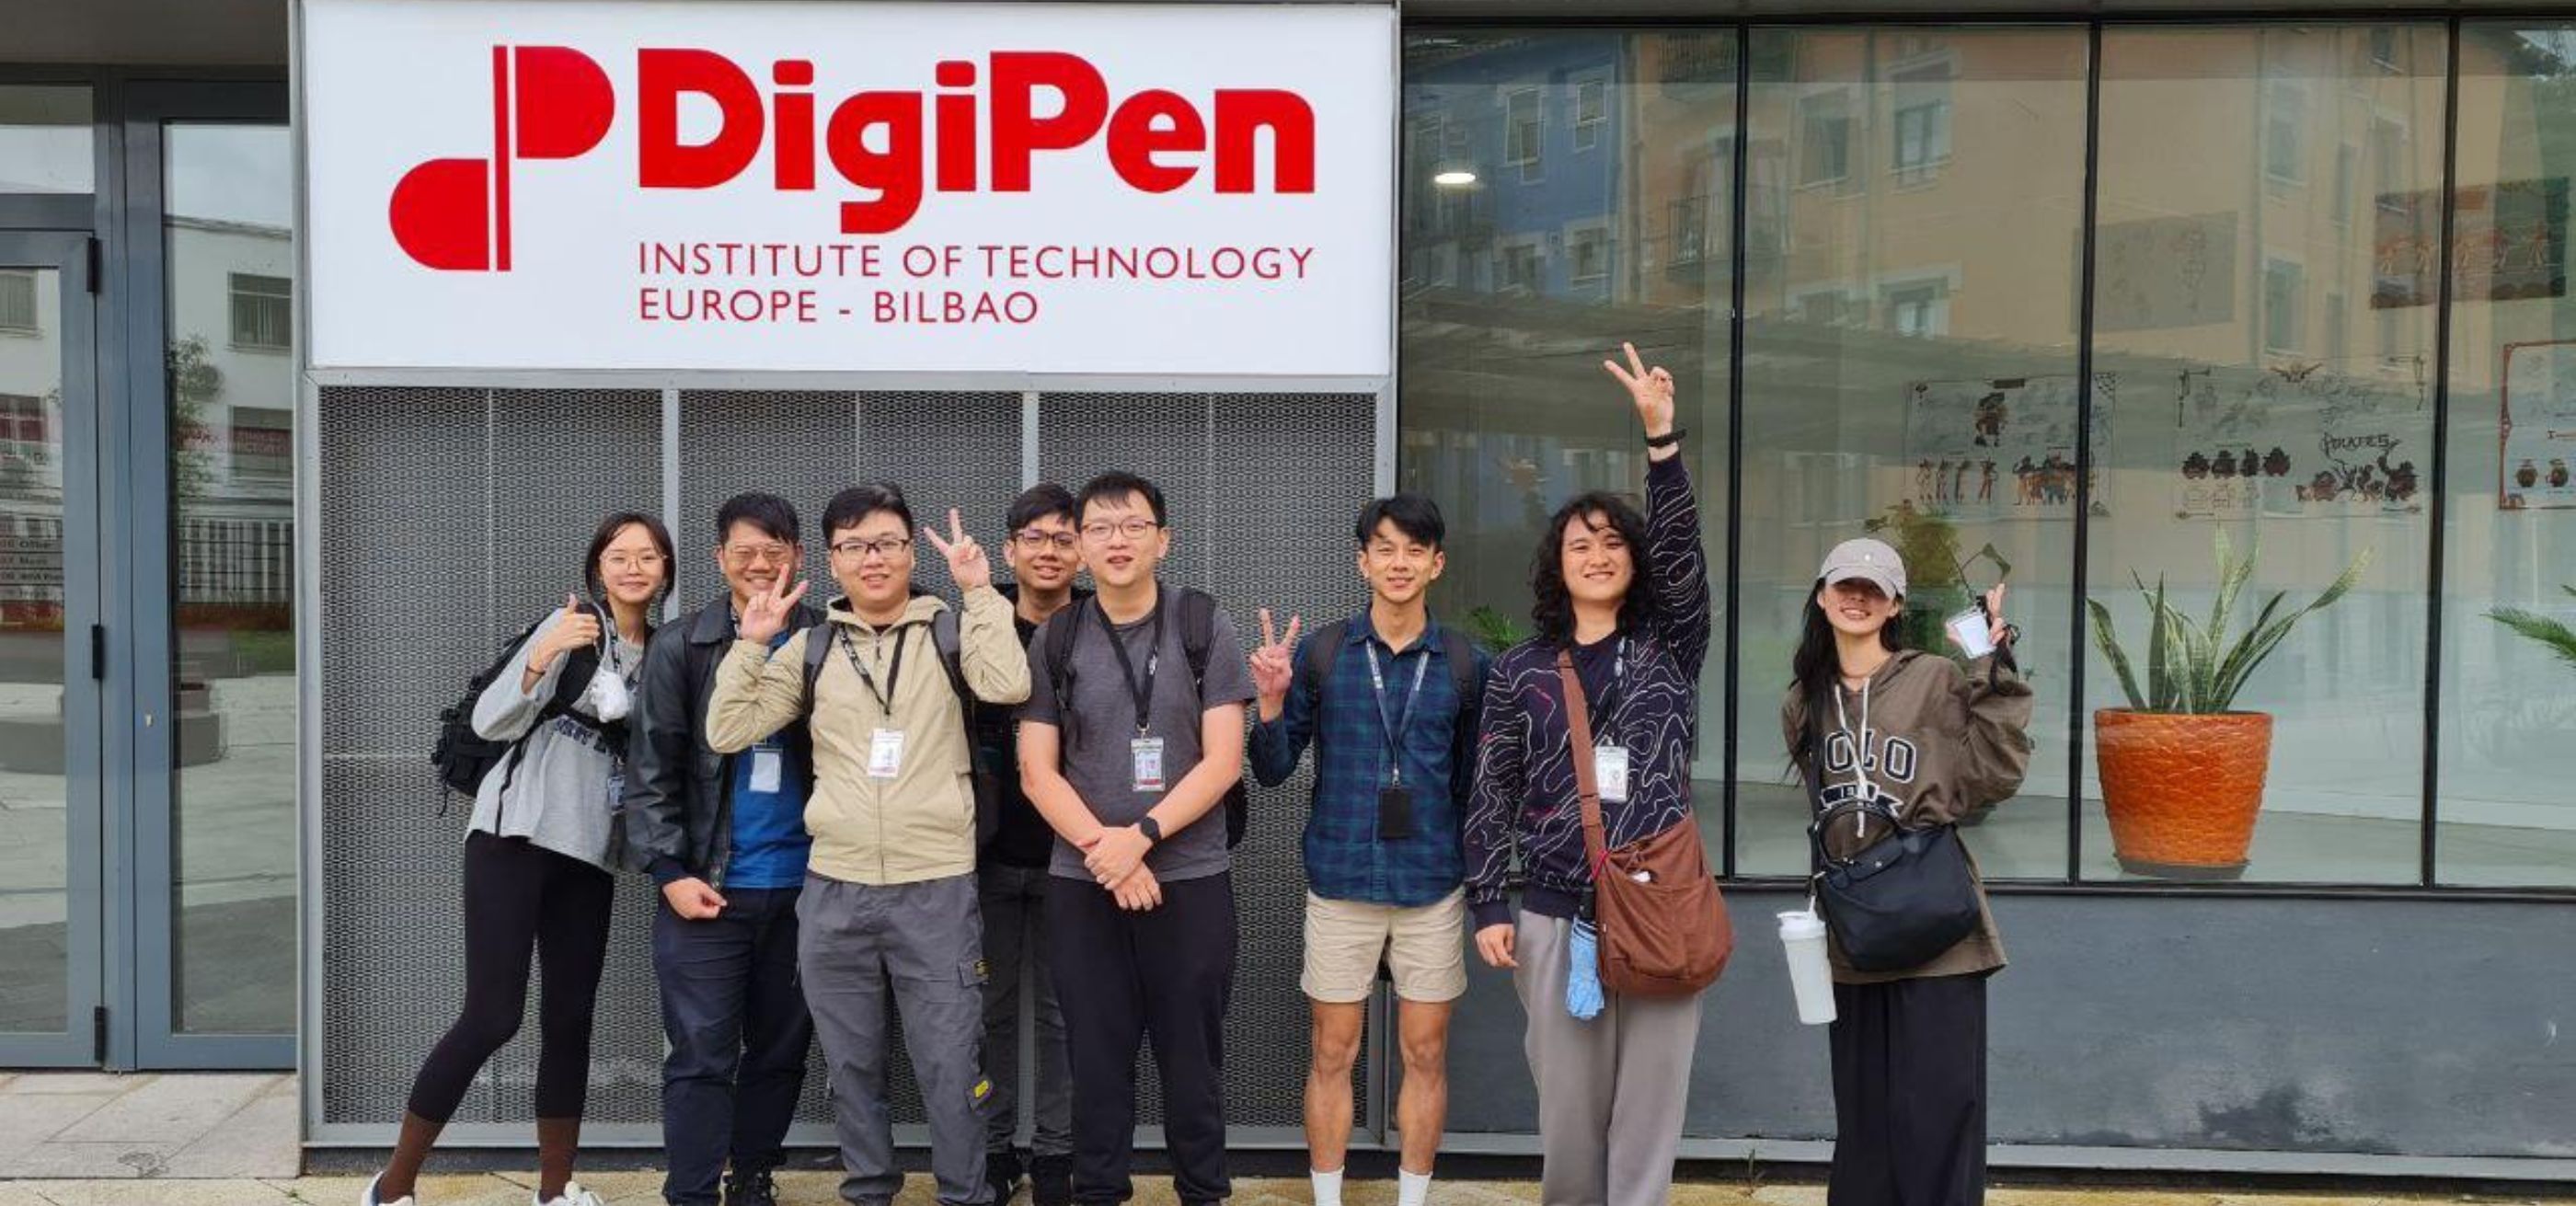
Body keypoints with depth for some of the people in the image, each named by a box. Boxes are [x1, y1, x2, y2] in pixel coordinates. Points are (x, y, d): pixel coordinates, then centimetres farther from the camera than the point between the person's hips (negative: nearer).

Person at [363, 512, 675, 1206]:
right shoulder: (571, 627, -6)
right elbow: (490, 723, -13)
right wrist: (543, 655, -27)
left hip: (589, 852, 6)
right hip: (516, 834, -5)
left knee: (570, 1019, 7)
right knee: (492, 1015, -10)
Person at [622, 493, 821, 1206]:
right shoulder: (681, 649, 1)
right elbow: (651, 769, -1)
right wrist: (669, 871, -8)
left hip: (802, 885, 2)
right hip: (708, 886, -2)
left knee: (782, 1049, 12)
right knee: (701, 1056, -1)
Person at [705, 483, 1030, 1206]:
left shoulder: (949, 632, 2)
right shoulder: (811, 646, 8)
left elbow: (1009, 686, -17)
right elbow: (727, 732, 5)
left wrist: (980, 592, -15)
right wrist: (751, 642, -3)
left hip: (937, 890, -3)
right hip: (834, 893, 3)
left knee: (952, 1065, 2)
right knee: (852, 1065, 14)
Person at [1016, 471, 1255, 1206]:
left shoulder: (1204, 628, -1)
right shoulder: (1054, 640, 3)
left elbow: (1222, 762, -6)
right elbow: (1037, 773, 0)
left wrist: (1141, 835, -16)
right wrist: (1105, 851, -13)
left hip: (1191, 878, -1)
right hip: (1081, 883, 1)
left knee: (1192, 1054, 7)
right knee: (1096, 1056, 7)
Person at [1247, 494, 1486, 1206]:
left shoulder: (1464, 664, 0)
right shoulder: (1319, 653, -2)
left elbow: (1471, 783, 8)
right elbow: (1272, 771, 0)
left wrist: (1482, 880, 1)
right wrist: (1272, 701, -17)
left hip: (1432, 887, 1)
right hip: (1340, 885, -1)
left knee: (1425, 1054, 9)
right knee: (1333, 1054, 7)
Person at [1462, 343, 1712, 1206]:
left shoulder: (1668, 650, 6)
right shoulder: (1520, 671, 6)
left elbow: (1682, 549, -9)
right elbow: (1494, 796, 6)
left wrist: (1661, 434, -19)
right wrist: (1487, 906, -1)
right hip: (1557, 917, 0)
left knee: (1647, 1106, 3)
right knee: (1568, 1107, 6)